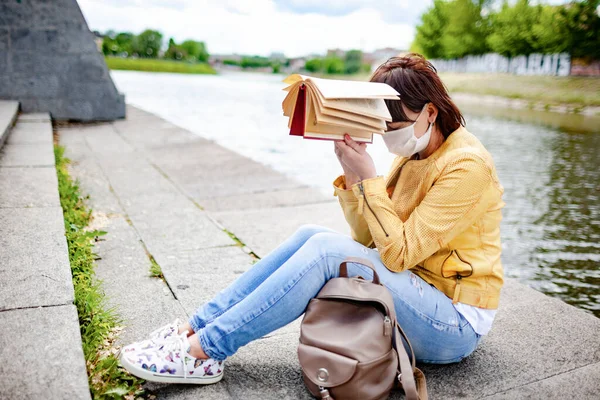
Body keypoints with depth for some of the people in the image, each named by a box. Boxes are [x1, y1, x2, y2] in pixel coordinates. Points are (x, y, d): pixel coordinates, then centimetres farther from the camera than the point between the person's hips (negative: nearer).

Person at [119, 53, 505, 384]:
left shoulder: (466, 165, -18)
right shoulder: (414, 155, 7)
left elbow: (399, 254, -22)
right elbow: (368, 240, 2)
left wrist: (369, 178, -24)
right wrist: (352, 175, -11)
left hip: (456, 326, -7)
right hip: (414, 294, 7)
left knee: (326, 248, -27)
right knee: (311, 235, -12)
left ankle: (204, 351, -19)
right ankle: (196, 327, -11)